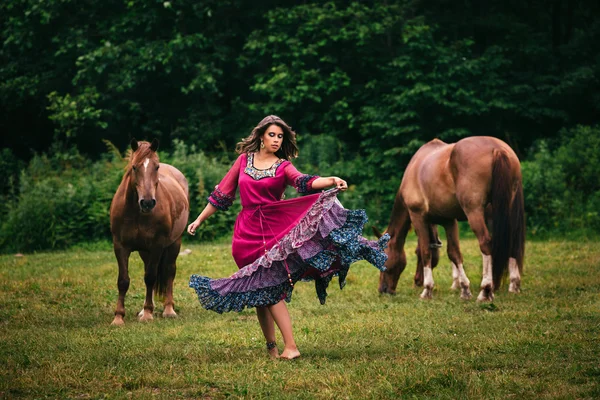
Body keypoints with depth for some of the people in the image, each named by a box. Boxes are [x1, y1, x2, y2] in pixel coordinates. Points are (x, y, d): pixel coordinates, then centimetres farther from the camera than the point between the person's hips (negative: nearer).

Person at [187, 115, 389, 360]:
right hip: (246, 233, 3)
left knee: (270, 289, -13)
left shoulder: (283, 166, 2)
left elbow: (305, 182, -17)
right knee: (258, 292, 4)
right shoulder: (244, 159, 10)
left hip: (273, 228, -3)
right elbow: (222, 193, 16)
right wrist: (199, 220, 18)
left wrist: (332, 180, -36)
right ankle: (271, 347, 14)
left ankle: (290, 347, -14)